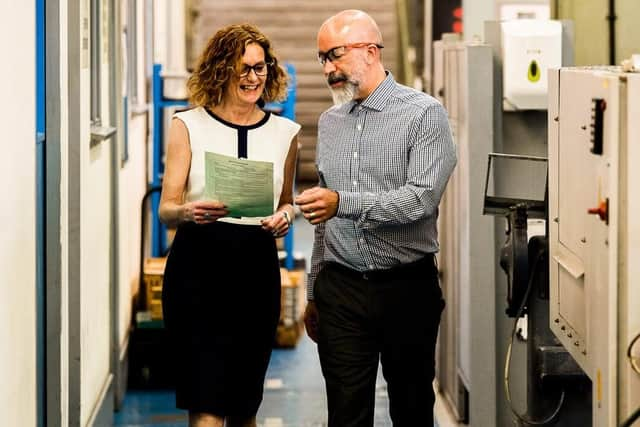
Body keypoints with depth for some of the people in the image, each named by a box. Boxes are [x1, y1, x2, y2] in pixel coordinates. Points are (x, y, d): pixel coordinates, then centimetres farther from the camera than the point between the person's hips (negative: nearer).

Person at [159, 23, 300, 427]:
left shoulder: (285, 132, 9)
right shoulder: (188, 125, 1)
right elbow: (166, 208, -1)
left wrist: (284, 216, -2)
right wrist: (189, 212, -24)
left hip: (257, 268, 3)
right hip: (199, 263, -3)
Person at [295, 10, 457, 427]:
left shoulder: (424, 114, -6)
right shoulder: (330, 122, 13)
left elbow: (421, 199, -19)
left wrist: (343, 202, -29)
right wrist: (315, 293, 18)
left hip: (407, 287, -4)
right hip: (340, 288, 4)